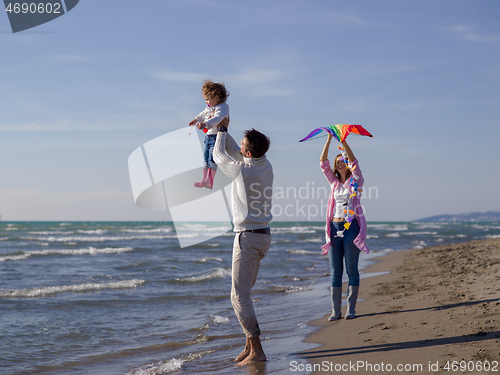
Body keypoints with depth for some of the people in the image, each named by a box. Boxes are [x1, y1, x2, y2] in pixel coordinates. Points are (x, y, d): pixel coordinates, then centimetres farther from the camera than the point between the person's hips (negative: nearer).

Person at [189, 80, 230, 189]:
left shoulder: (222, 108, -18)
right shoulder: (209, 107, 10)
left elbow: (217, 118, -37)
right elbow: (204, 114, 32)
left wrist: (205, 124, -49)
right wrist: (197, 119, 41)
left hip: (217, 136, -9)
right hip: (208, 136, 9)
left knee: (212, 157, -15)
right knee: (206, 157, 10)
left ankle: (209, 181, -17)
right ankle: (204, 179, 16)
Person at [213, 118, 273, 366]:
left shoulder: (242, 171, -18)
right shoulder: (266, 165, 5)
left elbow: (218, 154, 2)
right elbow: (235, 152, 23)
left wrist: (222, 130, 17)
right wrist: (223, 130, 26)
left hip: (248, 237, -9)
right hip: (263, 235, 9)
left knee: (239, 295, -7)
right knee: (243, 292, 16)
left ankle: (257, 350, -10)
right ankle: (249, 345, 18)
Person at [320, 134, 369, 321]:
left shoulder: (355, 181, 5)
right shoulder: (334, 182, 16)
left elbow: (353, 161, -9)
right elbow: (323, 163, 8)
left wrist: (343, 140, -13)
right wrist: (329, 139, 1)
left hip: (351, 226, -4)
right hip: (335, 227, 4)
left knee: (351, 269, -2)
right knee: (335, 271, 2)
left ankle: (351, 309, 1)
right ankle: (335, 310, 3)